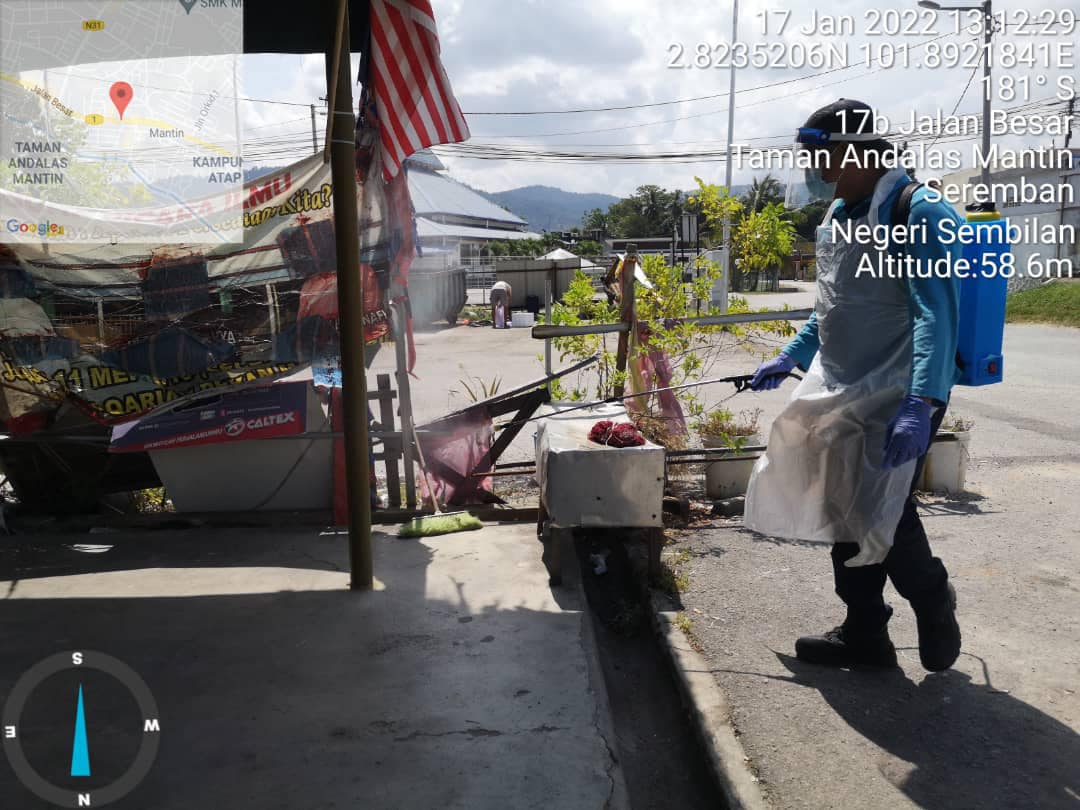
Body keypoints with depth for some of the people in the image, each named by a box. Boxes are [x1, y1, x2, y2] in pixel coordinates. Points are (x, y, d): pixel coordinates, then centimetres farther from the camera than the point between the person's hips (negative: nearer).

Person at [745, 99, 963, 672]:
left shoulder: (916, 211, -14)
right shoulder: (837, 215, 12)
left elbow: (937, 314, -23)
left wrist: (922, 403, -32)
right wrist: (791, 358, 22)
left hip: (899, 398, -8)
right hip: (843, 394, 8)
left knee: (882, 513, -4)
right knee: (846, 514, 10)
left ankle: (933, 601, 28)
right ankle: (864, 636, 24)